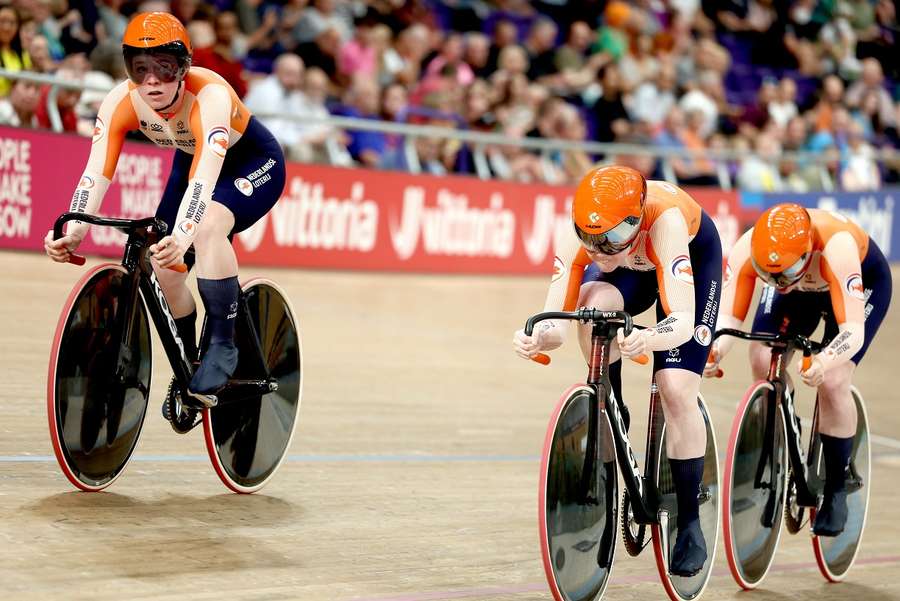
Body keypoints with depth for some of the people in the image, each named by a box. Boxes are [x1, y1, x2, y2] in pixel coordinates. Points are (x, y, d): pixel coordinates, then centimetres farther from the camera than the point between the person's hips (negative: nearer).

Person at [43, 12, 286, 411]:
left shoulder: (211, 96, -38)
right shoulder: (121, 101, -24)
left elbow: (206, 174, -49)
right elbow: (96, 171, -31)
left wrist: (182, 235, -64)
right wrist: (73, 230, -48)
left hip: (254, 164, -6)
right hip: (190, 162, 6)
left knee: (208, 225, -34)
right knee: (163, 262, -8)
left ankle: (223, 345, -22)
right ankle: (187, 363, 15)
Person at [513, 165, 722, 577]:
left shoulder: (664, 220, -44)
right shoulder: (578, 234, -34)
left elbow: (683, 321, -49)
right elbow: (555, 321, -34)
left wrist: (648, 339, -70)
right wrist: (535, 339, -57)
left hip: (693, 254, -3)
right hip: (631, 269, 3)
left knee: (677, 390, -17)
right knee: (594, 309, -33)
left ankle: (690, 522, -2)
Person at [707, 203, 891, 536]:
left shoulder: (835, 246, -45)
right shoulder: (746, 250, -35)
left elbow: (853, 329, -46)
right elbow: (728, 315, -29)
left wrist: (822, 363, -65)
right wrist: (714, 349, -51)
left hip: (863, 280, -4)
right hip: (800, 288, 4)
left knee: (832, 381, -20)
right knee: (763, 364, -17)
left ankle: (836, 491, -2)